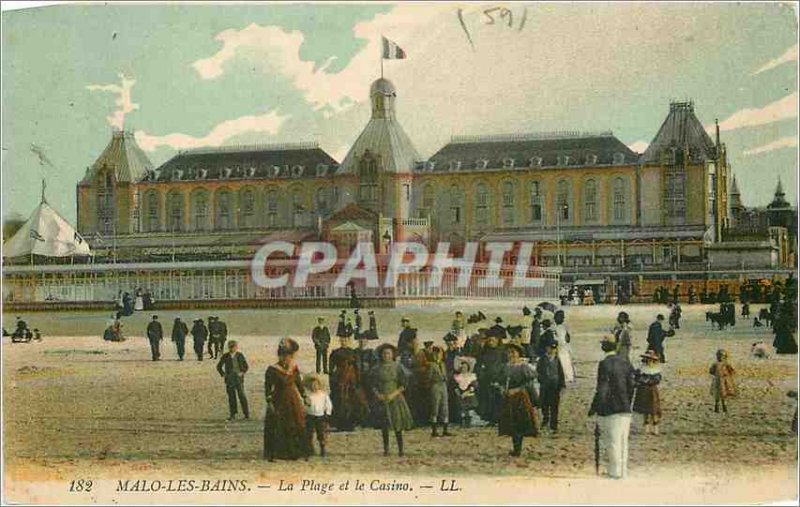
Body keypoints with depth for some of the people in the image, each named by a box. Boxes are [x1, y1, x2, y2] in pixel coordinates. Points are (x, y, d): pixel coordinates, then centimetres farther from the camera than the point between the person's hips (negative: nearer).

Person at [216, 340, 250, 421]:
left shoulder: (240, 355, 0)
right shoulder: (225, 356, 1)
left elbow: (246, 366, 10)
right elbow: (219, 366, 11)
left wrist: (242, 372, -1)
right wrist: (223, 374, 3)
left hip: (239, 378, -1)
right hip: (229, 379, 1)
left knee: (241, 395, -3)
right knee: (231, 396, 4)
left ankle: (246, 414, 5)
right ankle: (232, 415, 12)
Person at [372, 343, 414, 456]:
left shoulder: (397, 367, 0)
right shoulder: (377, 369, 6)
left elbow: (403, 385, -1)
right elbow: (373, 385, 9)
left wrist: (394, 394, -14)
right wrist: (378, 394, -9)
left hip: (395, 399, -2)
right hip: (382, 400, 2)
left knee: (398, 425, -4)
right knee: (384, 426, 4)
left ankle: (400, 449, 0)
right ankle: (386, 449, 11)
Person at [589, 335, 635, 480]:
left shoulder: (604, 364, -13)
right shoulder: (626, 364, 7)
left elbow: (602, 390, -15)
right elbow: (631, 387, 11)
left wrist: (594, 408, -7)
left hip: (609, 409, -6)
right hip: (625, 409, 6)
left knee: (612, 442, 1)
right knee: (623, 441, 11)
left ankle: (615, 472, 5)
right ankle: (623, 472, 17)